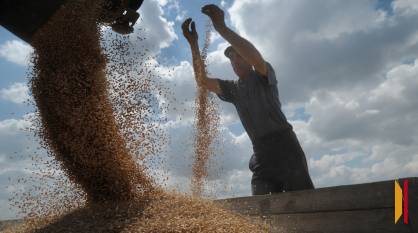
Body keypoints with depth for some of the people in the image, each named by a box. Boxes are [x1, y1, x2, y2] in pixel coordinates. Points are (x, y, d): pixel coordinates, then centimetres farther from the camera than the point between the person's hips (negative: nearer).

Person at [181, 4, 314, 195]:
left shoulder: (263, 76, 5)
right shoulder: (233, 89, 18)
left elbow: (256, 58, -19)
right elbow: (202, 81, 5)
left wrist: (222, 28, -23)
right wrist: (193, 44, -6)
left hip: (284, 145, -4)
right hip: (261, 153, 4)